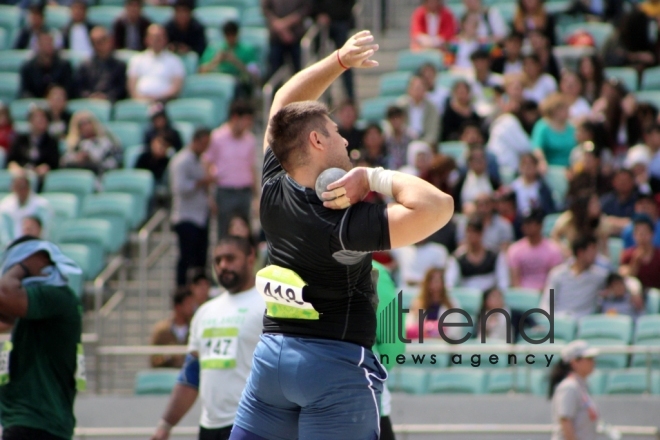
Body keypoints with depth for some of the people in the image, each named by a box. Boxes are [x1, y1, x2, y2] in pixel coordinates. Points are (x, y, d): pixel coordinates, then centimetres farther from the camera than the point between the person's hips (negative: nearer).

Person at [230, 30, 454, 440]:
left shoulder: (274, 191, -1)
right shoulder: (346, 223, -19)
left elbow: (285, 104, 14)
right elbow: (438, 206, -27)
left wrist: (339, 61, 10)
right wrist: (377, 178, -17)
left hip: (271, 354, 7)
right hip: (337, 364, -7)